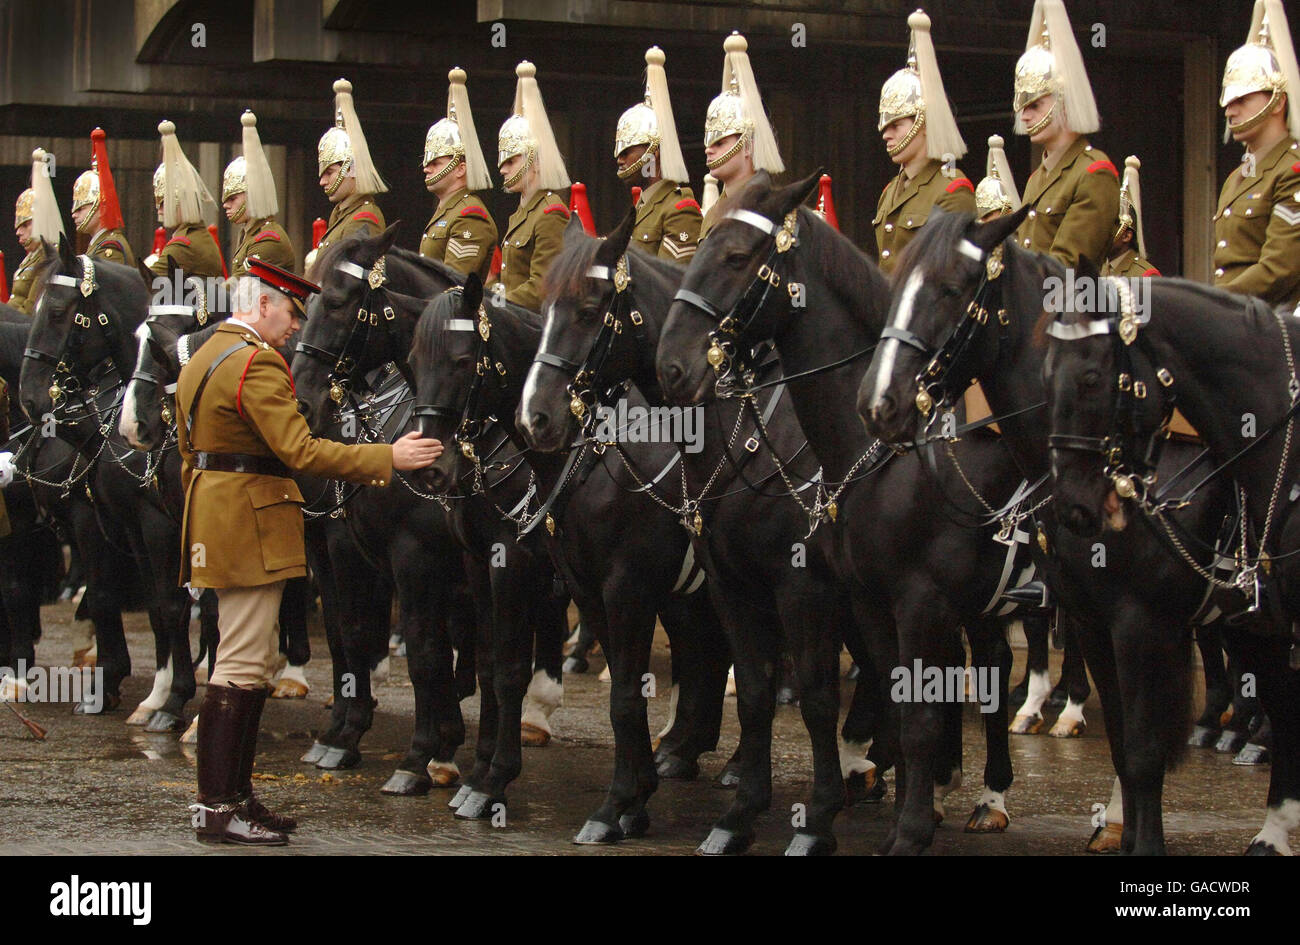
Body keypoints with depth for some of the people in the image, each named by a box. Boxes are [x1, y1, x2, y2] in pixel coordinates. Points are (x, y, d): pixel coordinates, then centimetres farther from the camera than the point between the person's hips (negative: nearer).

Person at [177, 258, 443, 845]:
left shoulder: (203, 358, 17)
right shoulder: (257, 363, -16)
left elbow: (190, 451, 22)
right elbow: (300, 452, -24)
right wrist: (388, 458, -22)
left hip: (216, 524, 11)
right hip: (251, 529, -11)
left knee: (247, 664, 15)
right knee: (242, 667, -8)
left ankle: (235, 795, 19)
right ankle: (216, 810, -5)